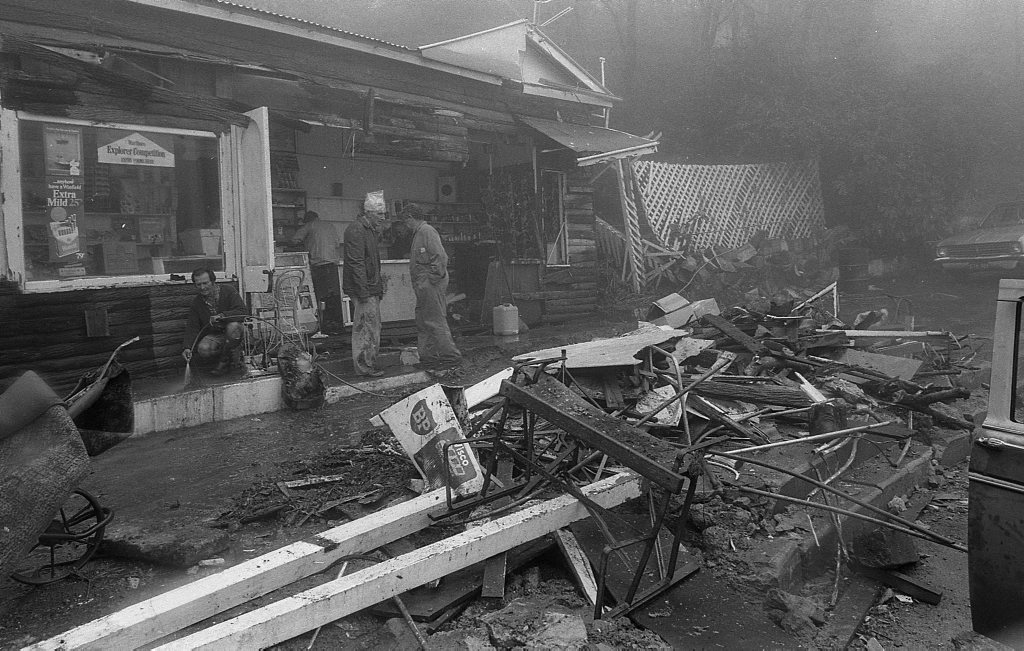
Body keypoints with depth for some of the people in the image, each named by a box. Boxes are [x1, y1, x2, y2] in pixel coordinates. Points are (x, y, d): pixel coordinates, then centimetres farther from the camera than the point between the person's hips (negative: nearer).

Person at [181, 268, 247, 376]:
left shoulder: (228, 291, -8)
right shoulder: (196, 303, 3)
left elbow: (242, 312, -18)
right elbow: (192, 327, -2)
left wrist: (222, 316, -32)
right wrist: (188, 347, -17)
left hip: (234, 334, -3)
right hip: (214, 336, 3)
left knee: (233, 325, -37)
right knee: (203, 349, -29)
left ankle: (224, 360, -14)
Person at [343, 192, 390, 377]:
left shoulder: (371, 230, 18)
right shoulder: (356, 230, -15)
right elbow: (356, 263, -21)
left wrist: (379, 285, 20)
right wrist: (363, 291, -23)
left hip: (371, 288, 10)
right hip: (363, 289, -10)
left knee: (373, 326, 14)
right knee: (368, 327, -7)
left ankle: (368, 364, 22)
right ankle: (365, 366, 0)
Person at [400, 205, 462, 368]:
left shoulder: (427, 231, -12)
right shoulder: (418, 233, 20)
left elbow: (441, 257, -21)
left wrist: (433, 279, -20)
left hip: (430, 284, -11)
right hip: (423, 286, 11)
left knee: (435, 321, -7)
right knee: (423, 322, 13)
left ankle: (450, 355, -2)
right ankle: (427, 356, 19)